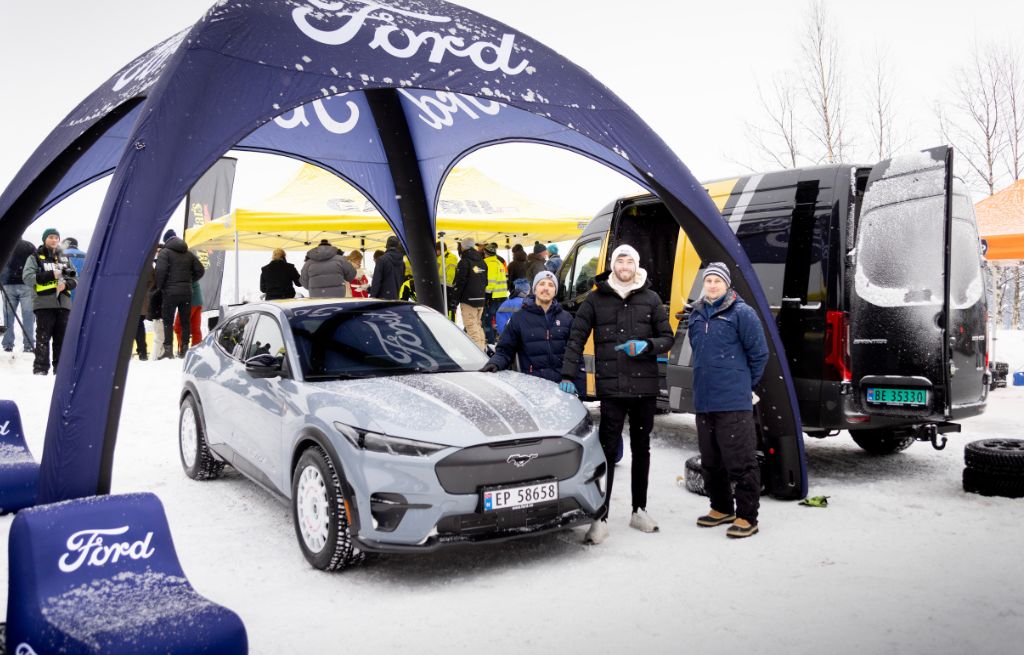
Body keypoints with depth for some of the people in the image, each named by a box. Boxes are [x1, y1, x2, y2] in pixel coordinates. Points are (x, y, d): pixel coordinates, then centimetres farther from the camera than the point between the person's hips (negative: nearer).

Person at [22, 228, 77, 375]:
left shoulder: (64, 258, 18)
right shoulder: (35, 257, 5)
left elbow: (75, 279, 14)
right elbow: (27, 277, -7)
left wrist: (66, 284, -8)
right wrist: (51, 275, -13)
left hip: (63, 302, 4)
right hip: (44, 303, -4)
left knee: (62, 338, 5)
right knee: (43, 338, -4)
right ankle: (40, 369, -1)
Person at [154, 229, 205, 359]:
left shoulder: (165, 252, -3)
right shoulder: (189, 253, 13)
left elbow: (160, 270, -16)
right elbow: (200, 270, 10)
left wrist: (159, 286, -4)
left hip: (170, 291, -4)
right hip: (187, 292, 4)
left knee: (168, 321, 1)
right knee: (185, 321, 8)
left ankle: (168, 349, -4)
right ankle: (184, 349, 10)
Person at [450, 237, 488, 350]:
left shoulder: (464, 262, -12)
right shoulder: (482, 262, 13)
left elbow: (459, 283, -14)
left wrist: (454, 299, -9)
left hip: (468, 300, -8)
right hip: (480, 299, 8)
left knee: (471, 326, -7)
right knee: (478, 324, 18)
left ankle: (478, 347, -14)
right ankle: (483, 346, 21)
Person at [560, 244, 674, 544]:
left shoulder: (650, 299, 7)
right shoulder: (595, 299, 3)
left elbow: (667, 337, 10)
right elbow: (576, 338, 1)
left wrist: (646, 346, -11)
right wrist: (568, 376, -8)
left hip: (644, 385, 3)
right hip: (611, 387, -2)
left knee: (641, 449, 13)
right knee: (607, 449, -5)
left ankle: (639, 510, 25)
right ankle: (601, 517, -2)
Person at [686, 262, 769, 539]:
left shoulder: (742, 313, -6)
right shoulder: (696, 315, 14)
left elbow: (759, 353, -4)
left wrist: (745, 384, 2)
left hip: (734, 403, -7)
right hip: (703, 402, 7)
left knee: (740, 461, -4)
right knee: (710, 461, 15)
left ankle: (747, 517, 5)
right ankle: (721, 508, 29)